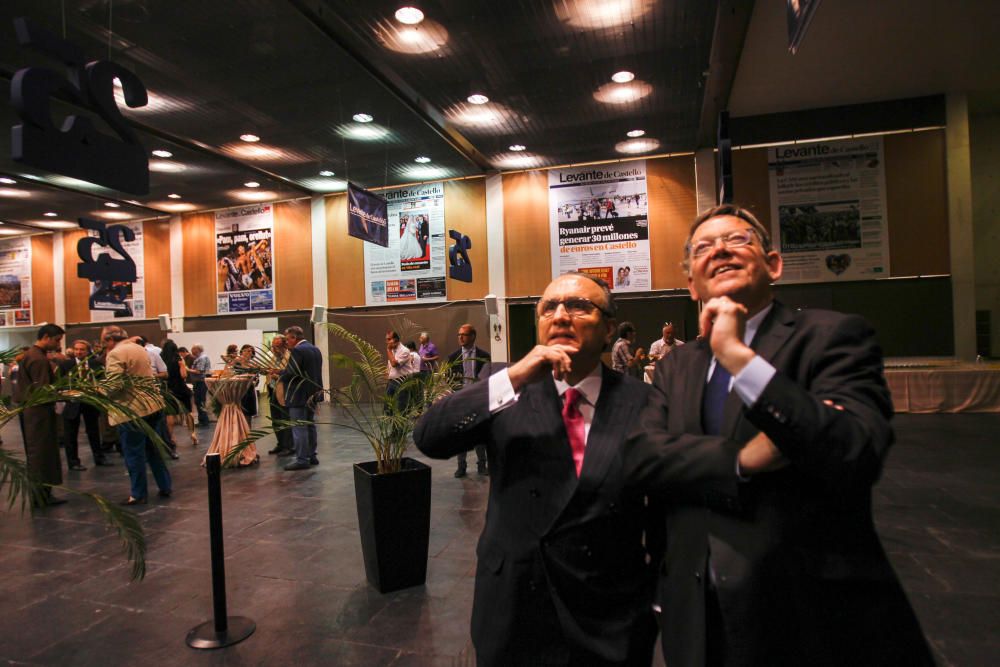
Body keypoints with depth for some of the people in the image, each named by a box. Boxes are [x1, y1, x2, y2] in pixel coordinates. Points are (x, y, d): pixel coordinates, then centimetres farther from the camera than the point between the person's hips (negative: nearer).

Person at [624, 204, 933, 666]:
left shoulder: (831, 335, -9)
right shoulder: (676, 365, 6)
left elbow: (856, 457, -24)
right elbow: (639, 457, -6)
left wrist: (739, 356, -26)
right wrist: (741, 459, -20)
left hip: (812, 614, -4)